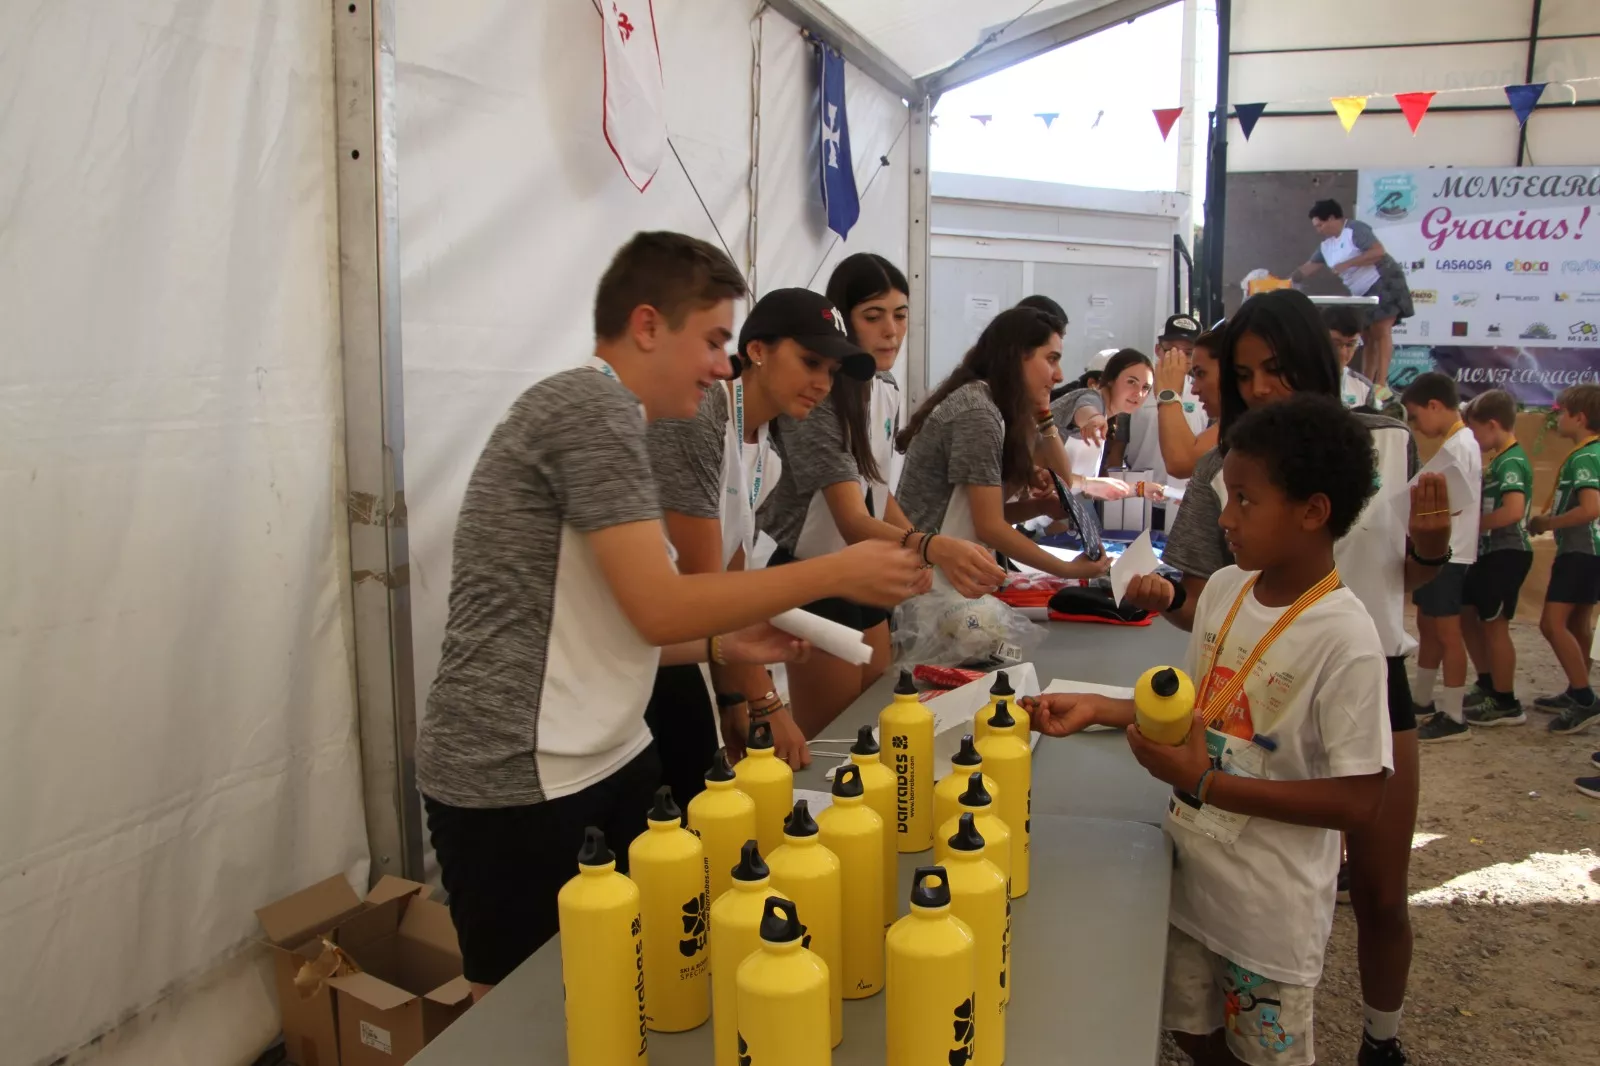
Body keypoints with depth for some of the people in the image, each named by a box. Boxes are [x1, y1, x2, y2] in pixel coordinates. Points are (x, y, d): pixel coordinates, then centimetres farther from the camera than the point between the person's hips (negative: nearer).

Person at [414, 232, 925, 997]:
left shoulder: (603, 416, 15)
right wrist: (837, 572, -13)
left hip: (603, 760, 9)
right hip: (517, 785, -9)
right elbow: (659, 610, -19)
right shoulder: (595, 406, -15)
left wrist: (722, 646, 7)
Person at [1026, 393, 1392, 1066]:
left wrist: (1206, 782, -24)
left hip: (1273, 905, -5)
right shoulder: (1223, 588, -3)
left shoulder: (1344, 638, -23)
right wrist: (1098, 708, -2)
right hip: (1192, 874, 6)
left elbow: (1360, 802, -23)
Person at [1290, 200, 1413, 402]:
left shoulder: (1355, 229, -13)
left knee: (1381, 331, -16)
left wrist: (1348, 264, -24)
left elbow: (1378, 251, -23)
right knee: (1368, 338, 5)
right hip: (1363, 293, 9)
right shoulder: (1327, 245, 11)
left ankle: (1381, 386, -23)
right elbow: (1308, 267, 16)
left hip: (1384, 283, -9)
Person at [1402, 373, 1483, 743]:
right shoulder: (1460, 442, 13)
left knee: (1447, 633, -4)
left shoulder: (1457, 446, -17)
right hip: (1439, 552, 10)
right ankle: (1421, 701, 29)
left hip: (1447, 554, -10)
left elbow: (1451, 504, -21)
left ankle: (1454, 718, 3)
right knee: (1427, 626, 18)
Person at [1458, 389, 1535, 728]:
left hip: (1507, 554, -10)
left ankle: (1507, 705, 8)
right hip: (1490, 552, 10)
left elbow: (1513, 510, -30)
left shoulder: (1511, 462, -18)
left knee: (1494, 624, -2)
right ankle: (1488, 686, 30)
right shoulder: (1499, 460, 12)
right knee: (1467, 613, 17)